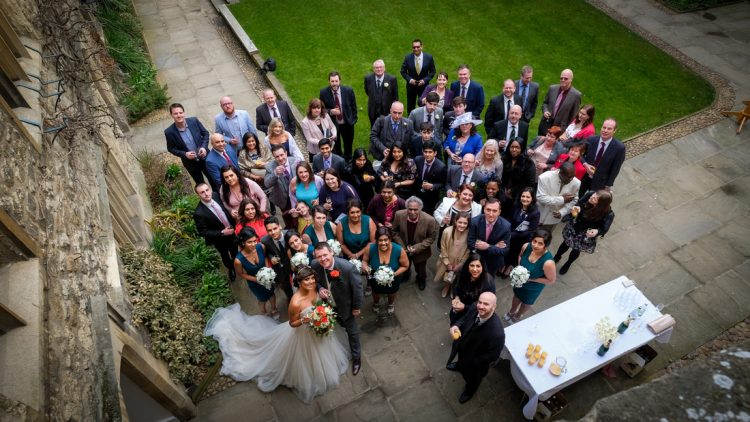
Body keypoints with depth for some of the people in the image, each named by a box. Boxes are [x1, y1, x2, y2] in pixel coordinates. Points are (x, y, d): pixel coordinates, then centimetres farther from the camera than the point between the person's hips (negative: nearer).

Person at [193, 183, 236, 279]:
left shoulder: (215, 195, -19)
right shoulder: (199, 213, -35)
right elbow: (202, 232, -24)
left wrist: (234, 222, -4)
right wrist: (222, 232, -29)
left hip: (231, 230, 4)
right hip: (219, 238, -4)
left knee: (235, 252, 29)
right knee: (225, 256, 25)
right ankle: (230, 269, 57)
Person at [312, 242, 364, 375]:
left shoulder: (348, 267, -38)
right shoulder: (315, 265, -25)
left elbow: (357, 287, -22)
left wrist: (357, 307, -12)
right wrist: (319, 288, -25)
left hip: (346, 307, -3)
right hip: (328, 305, 4)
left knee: (352, 332, 20)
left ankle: (356, 357, 45)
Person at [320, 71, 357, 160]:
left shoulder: (348, 90, -14)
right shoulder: (323, 92, -15)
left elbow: (353, 106, 0)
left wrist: (354, 119, 2)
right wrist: (330, 111, -24)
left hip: (347, 123, 1)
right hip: (332, 124, -1)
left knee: (348, 146, 20)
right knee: (335, 147, 14)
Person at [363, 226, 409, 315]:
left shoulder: (399, 250, -34)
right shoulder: (371, 248, -32)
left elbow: (405, 266, -17)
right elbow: (364, 260, -13)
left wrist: (394, 274, -31)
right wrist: (365, 267, -34)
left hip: (393, 279, 0)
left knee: (391, 292, 29)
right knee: (376, 292, 25)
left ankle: (391, 304, 67)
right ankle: (376, 304, 64)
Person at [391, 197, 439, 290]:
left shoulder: (429, 220, -31)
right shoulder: (399, 215, -25)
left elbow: (432, 237, -16)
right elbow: (395, 232, -9)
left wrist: (417, 248, -23)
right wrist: (402, 246, -14)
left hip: (420, 252, -1)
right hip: (403, 250, 2)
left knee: (420, 271, 26)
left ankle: (421, 279, 62)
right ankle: (405, 277, 66)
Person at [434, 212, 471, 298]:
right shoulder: (447, 231, -25)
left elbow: (468, 253, -12)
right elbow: (443, 249, -11)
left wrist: (458, 266, -7)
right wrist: (447, 263, -6)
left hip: (460, 264, 0)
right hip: (446, 262, 1)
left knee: (454, 281, 14)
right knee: (445, 279, 17)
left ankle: (452, 287, 50)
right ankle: (447, 285, 52)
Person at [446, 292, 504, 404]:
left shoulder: (496, 333, -45)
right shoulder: (474, 308, -28)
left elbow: (493, 355, -28)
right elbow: (464, 319, -7)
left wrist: (473, 361, -20)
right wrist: (456, 326, -27)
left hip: (475, 361, -4)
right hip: (462, 348, 5)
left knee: (472, 378, 31)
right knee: (462, 361, 40)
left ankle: (469, 391, 64)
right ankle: (459, 366, 76)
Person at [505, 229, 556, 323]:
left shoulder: (548, 262, -41)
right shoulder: (526, 246, -27)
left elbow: (551, 280, -24)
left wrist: (531, 279, -26)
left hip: (533, 288, -3)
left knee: (526, 302, 29)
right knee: (516, 296, 33)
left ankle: (518, 316, 62)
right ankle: (511, 312, 65)